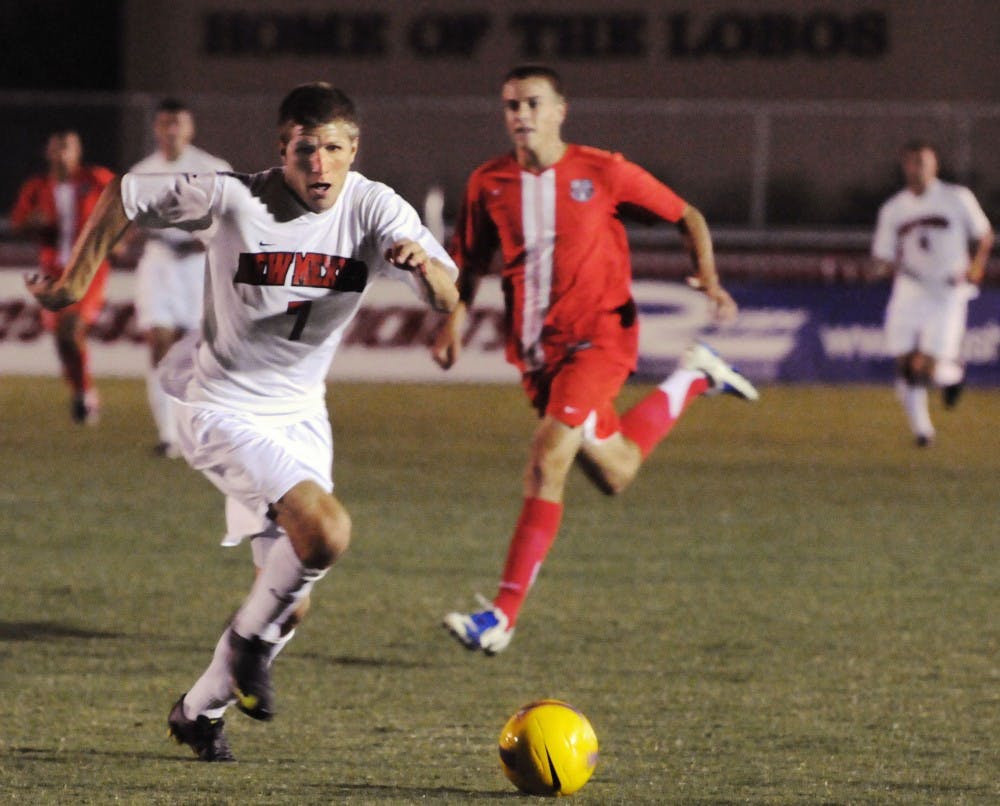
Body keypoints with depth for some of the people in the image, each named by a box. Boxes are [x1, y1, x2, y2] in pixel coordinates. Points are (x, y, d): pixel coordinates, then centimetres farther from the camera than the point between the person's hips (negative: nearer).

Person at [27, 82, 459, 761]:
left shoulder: (373, 209, -13)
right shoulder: (232, 200, -20)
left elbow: (447, 299, -24)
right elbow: (126, 196, -5)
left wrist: (426, 265, -46)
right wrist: (77, 279, -3)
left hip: (300, 412, 5)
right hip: (222, 411, -5)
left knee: (290, 600, 8)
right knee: (326, 531, -26)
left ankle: (202, 711, 30)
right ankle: (254, 635, 1)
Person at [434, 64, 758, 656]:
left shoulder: (603, 173, -7)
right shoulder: (489, 184, 2)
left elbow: (686, 216, 4)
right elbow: (472, 260, 16)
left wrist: (709, 279, -11)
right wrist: (456, 318, -2)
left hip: (599, 336, -5)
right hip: (536, 349, 5)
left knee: (548, 462, -21)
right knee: (615, 474, 16)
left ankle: (504, 614, -20)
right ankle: (692, 381, 45)